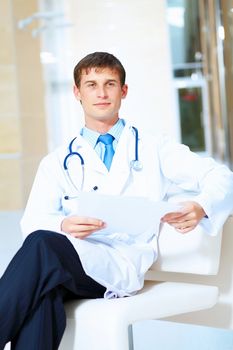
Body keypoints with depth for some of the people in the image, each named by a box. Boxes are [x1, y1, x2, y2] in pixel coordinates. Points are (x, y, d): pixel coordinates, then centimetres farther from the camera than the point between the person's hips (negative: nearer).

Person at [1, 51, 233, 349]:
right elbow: (32, 222, 11)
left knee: (43, 245, -35)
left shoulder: (154, 150, 20)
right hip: (68, 252, 3)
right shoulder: (58, 162, 25)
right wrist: (63, 225, -14)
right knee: (44, 295, -38)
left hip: (125, 265, -2)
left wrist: (201, 208, -12)